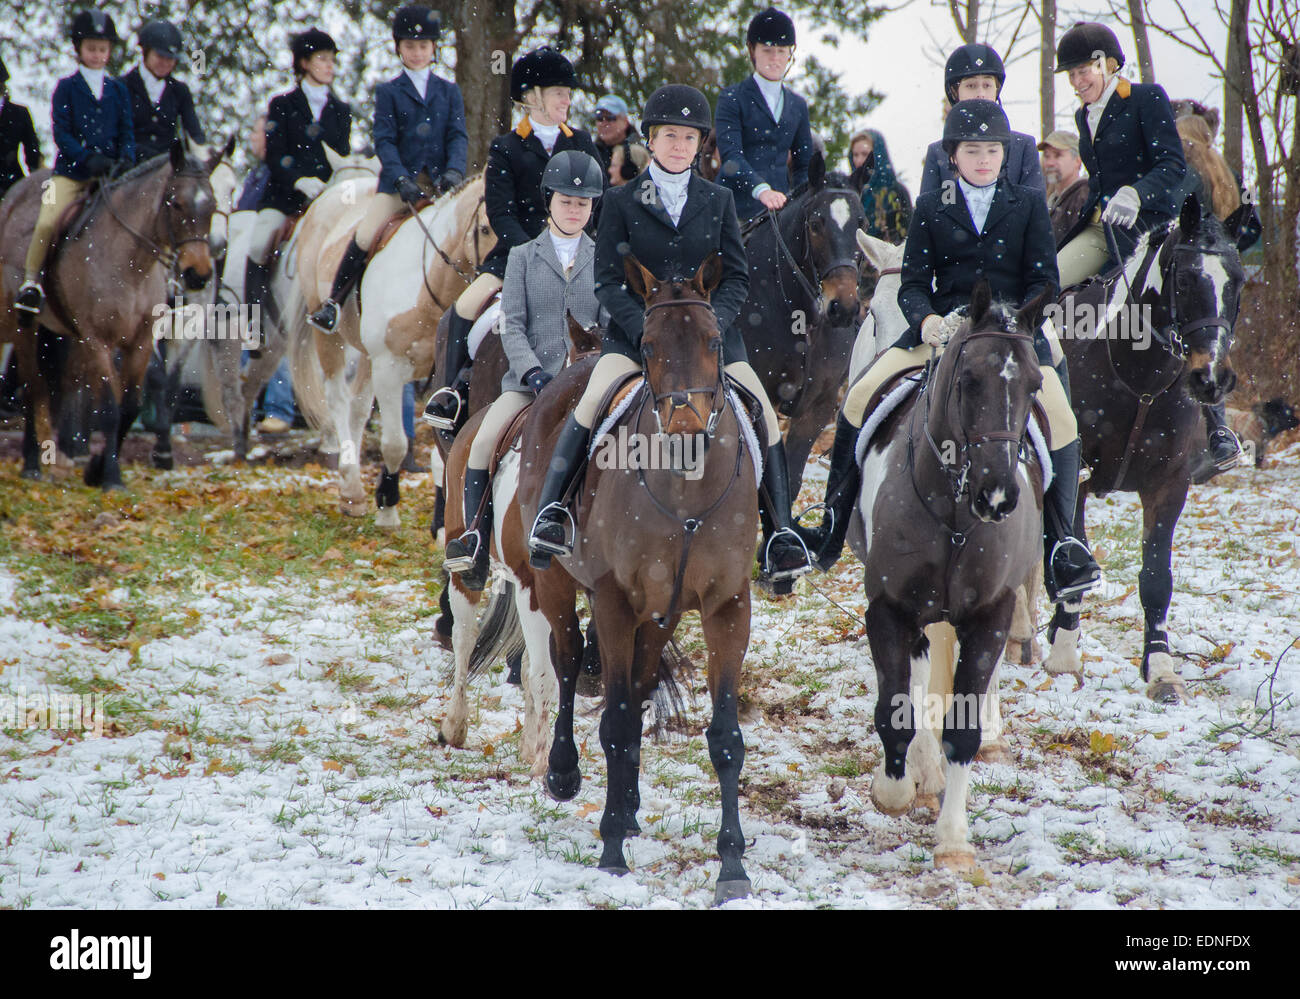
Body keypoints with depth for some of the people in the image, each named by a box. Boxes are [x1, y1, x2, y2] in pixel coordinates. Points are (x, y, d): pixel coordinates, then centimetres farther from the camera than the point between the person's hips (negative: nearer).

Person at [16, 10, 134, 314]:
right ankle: (30, 280, -4)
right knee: (47, 222, -20)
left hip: (108, 173, 3)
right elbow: (61, 132, -3)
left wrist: (126, 160, -11)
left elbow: (127, 131, 10)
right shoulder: (66, 87, 4)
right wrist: (88, 158, -18)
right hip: (71, 171, -3)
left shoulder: (118, 90, 12)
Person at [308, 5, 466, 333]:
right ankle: (334, 301, -3)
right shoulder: (388, 92, 10)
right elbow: (384, 140, -1)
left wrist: (455, 171, -15)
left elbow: (458, 135, 5)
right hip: (399, 180, -1)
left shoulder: (449, 91, 15)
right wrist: (401, 179, -17)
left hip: (439, 182, 2)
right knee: (363, 237, -18)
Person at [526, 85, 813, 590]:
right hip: (635, 328, -2)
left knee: (763, 412, -15)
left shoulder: (718, 201, 9)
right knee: (593, 402, -28)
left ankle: (780, 535, -8)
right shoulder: (622, 201, 4)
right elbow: (607, 280, 0)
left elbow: (737, 278, 8)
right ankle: (550, 508, -23)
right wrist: (647, 329, -15)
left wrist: (711, 322, -11)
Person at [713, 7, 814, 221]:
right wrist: (761, 190, -28)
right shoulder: (732, 99, 2)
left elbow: (804, 164, 19)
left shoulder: (797, 105, 18)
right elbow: (730, 155, -12)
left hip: (779, 203, 4)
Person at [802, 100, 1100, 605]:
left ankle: (1059, 545, -16)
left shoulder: (1029, 203, 8)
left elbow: (1043, 280, 4)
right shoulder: (930, 207, 9)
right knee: (860, 396, -17)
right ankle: (832, 529, -7)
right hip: (941, 329, 1)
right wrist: (929, 322, -18)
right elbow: (913, 283, 4)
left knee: (1061, 420, -25)